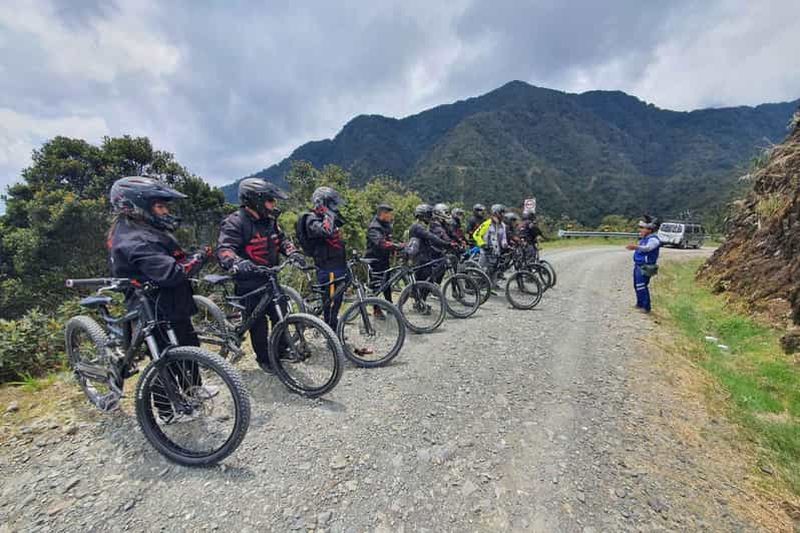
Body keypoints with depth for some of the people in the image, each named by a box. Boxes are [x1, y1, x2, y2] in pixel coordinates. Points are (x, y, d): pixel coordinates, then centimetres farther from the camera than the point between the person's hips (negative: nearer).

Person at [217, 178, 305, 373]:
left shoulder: (269, 220, 6)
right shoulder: (235, 222, -17)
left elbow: (281, 238, 14)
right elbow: (224, 249, -26)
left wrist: (292, 252, -7)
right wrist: (237, 263, -48)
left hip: (270, 278, 7)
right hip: (249, 282, -6)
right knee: (259, 322, 4)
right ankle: (264, 359, 24)